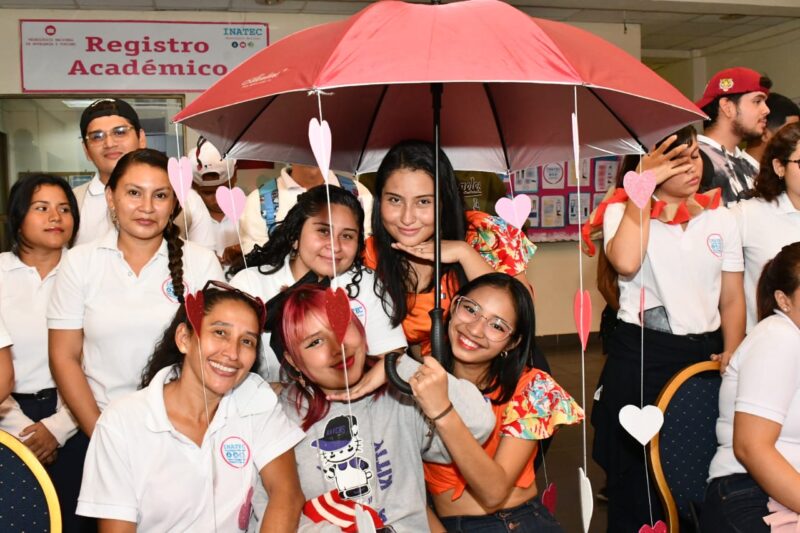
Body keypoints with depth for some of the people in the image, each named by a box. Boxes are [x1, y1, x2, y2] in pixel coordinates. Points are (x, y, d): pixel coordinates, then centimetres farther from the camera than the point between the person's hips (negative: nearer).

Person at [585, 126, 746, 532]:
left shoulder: (721, 219, 8)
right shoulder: (623, 211, -3)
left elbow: (732, 298, 9)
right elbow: (626, 263, -25)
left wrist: (731, 355, -6)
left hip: (704, 351, 3)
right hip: (639, 355, -3)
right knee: (634, 472, 5)